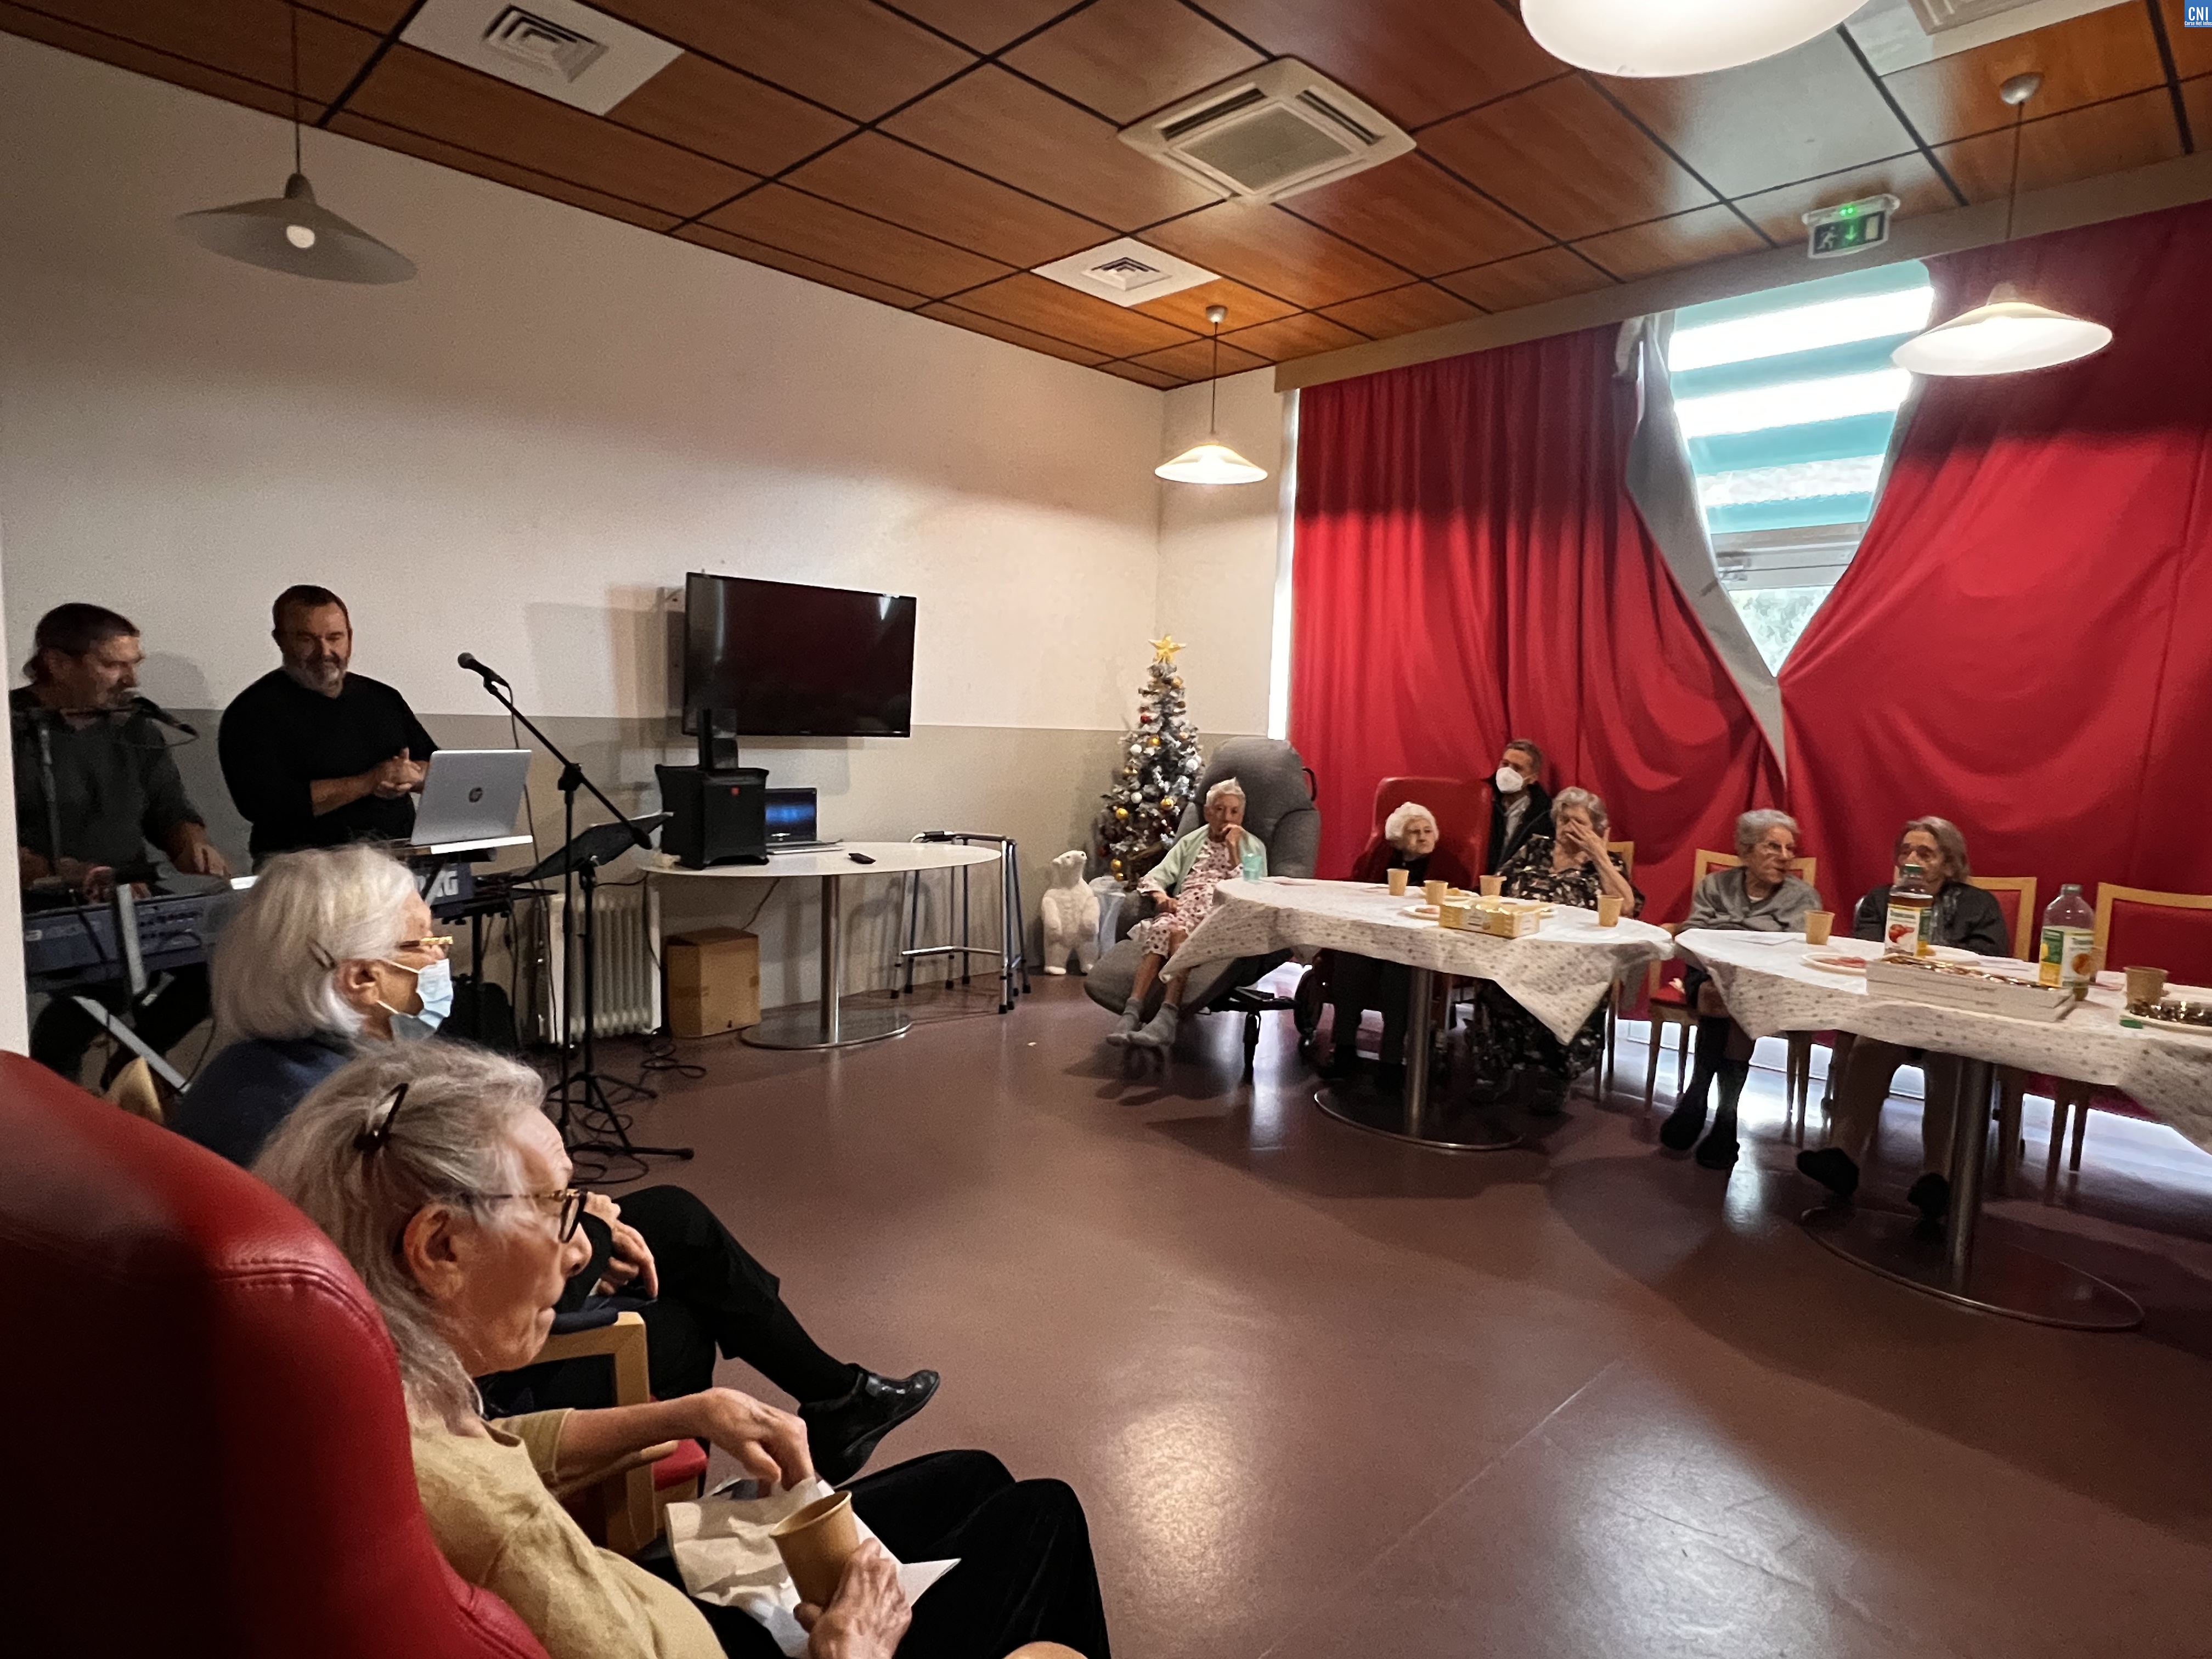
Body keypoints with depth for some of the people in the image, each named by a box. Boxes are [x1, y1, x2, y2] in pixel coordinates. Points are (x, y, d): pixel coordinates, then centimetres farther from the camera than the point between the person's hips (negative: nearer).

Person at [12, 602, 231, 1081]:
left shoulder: (136, 729, 12)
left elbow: (171, 810, 17)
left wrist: (192, 844, -7)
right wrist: (66, 875, -28)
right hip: (36, 912, -5)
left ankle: (131, 1063, 5)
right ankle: (46, 1076, -2)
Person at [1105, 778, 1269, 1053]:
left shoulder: (1253, 847, 18)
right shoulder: (1191, 842, 24)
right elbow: (1152, 878, 15)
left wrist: (1234, 850, 0)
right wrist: (1161, 896, -7)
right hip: (1181, 908, 3)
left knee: (1180, 934, -36)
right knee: (1161, 928, -34)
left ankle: (1168, 1018, -48)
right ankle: (1132, 1012, -44)